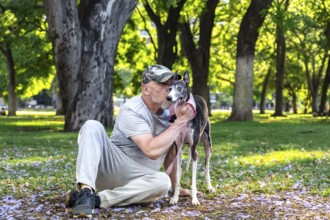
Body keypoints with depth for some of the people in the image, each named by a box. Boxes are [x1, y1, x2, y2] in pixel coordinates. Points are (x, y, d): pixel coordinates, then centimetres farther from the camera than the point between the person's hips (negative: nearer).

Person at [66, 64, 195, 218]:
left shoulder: (169, 107, 5)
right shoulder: (132, 111, -15)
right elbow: (152, 150, -28)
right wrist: (180, 122, -21)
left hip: (137, 178, 4)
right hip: (111, 166, -4)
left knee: (163, 182, -32)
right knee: (92, 126, -27)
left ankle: (97, 199, -31)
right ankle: (85, 192, -42)